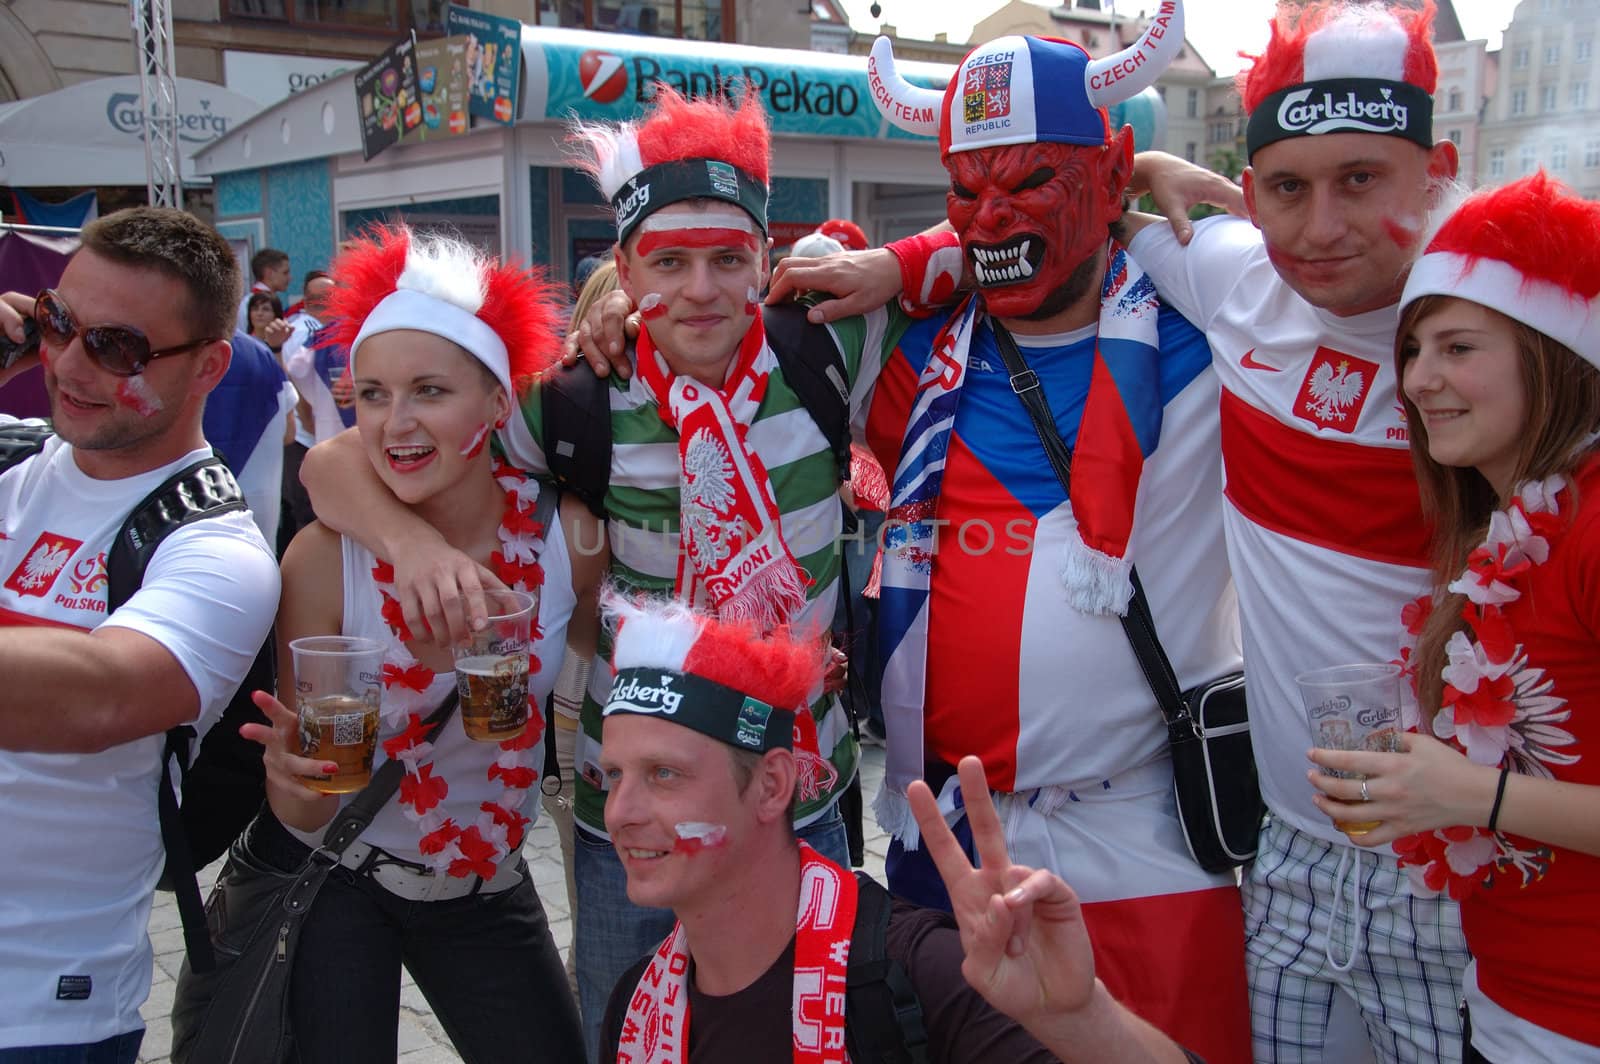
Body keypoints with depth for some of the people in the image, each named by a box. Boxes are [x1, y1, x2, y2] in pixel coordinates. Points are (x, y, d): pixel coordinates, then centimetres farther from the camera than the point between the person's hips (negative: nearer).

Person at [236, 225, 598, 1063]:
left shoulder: (566, 536, -17)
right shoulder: (324, 559, -21)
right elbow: (303, 813, -16)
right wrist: (298, 774, -36)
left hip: (486, 886, 2)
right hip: (330, 881, -2)